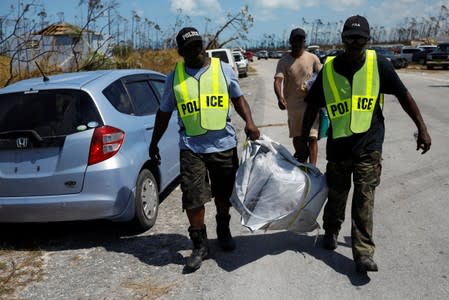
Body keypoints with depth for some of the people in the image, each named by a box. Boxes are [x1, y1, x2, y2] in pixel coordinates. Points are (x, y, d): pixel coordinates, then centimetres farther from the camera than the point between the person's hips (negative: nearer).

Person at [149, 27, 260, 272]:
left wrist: (249, 122, -8)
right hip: (191, 148, -1)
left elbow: (238, 98, 10)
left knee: (223, 194, 16)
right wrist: (154, 143, 16)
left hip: (224, 144, 1)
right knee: (193, 198, -6)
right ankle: (200, 245, 10)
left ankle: (223, 231, 41)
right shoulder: (175, 77, 3)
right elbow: (164, 113, 12)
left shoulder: (223, 69, 3)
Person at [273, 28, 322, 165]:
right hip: (292, 104, 1)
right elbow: (277, 80, -15)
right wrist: (280, 97, -32)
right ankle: (300, 162, 38)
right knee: (296, 136, 16)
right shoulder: (284, 61, -3)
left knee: (312, 137, -8)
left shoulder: (313, 58, -1)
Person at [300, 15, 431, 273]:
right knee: (336, 195, 15)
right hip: (338, 145, 2)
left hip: (369, 145, -1)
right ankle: (331, 232, 41)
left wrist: (422, 129, 0)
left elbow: (404, 96, 1)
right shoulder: (328, 69, -5)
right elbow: (313, 106, 4)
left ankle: (364, 253, 5)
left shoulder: (378, 64, -7)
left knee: (364, 200, -3)